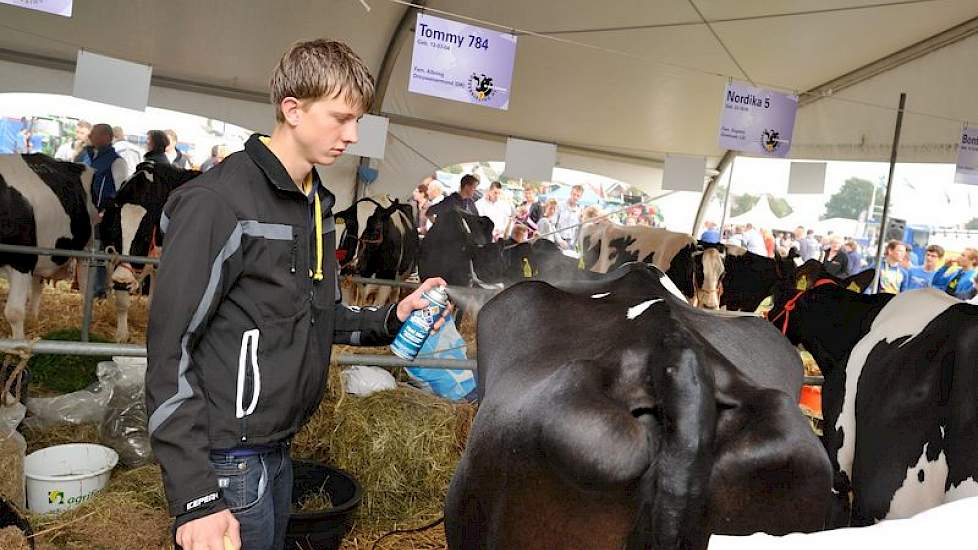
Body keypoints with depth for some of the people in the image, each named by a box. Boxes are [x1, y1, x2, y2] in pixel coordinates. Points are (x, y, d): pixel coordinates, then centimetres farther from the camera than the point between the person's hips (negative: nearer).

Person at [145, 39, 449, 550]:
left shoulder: (317, 204, 9)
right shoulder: (219, 202, -18)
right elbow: (170, 352, -19)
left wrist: (389, 318, -2)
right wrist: (195, 497, -22)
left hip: (277, 450, 8)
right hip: (227, 462, -8)